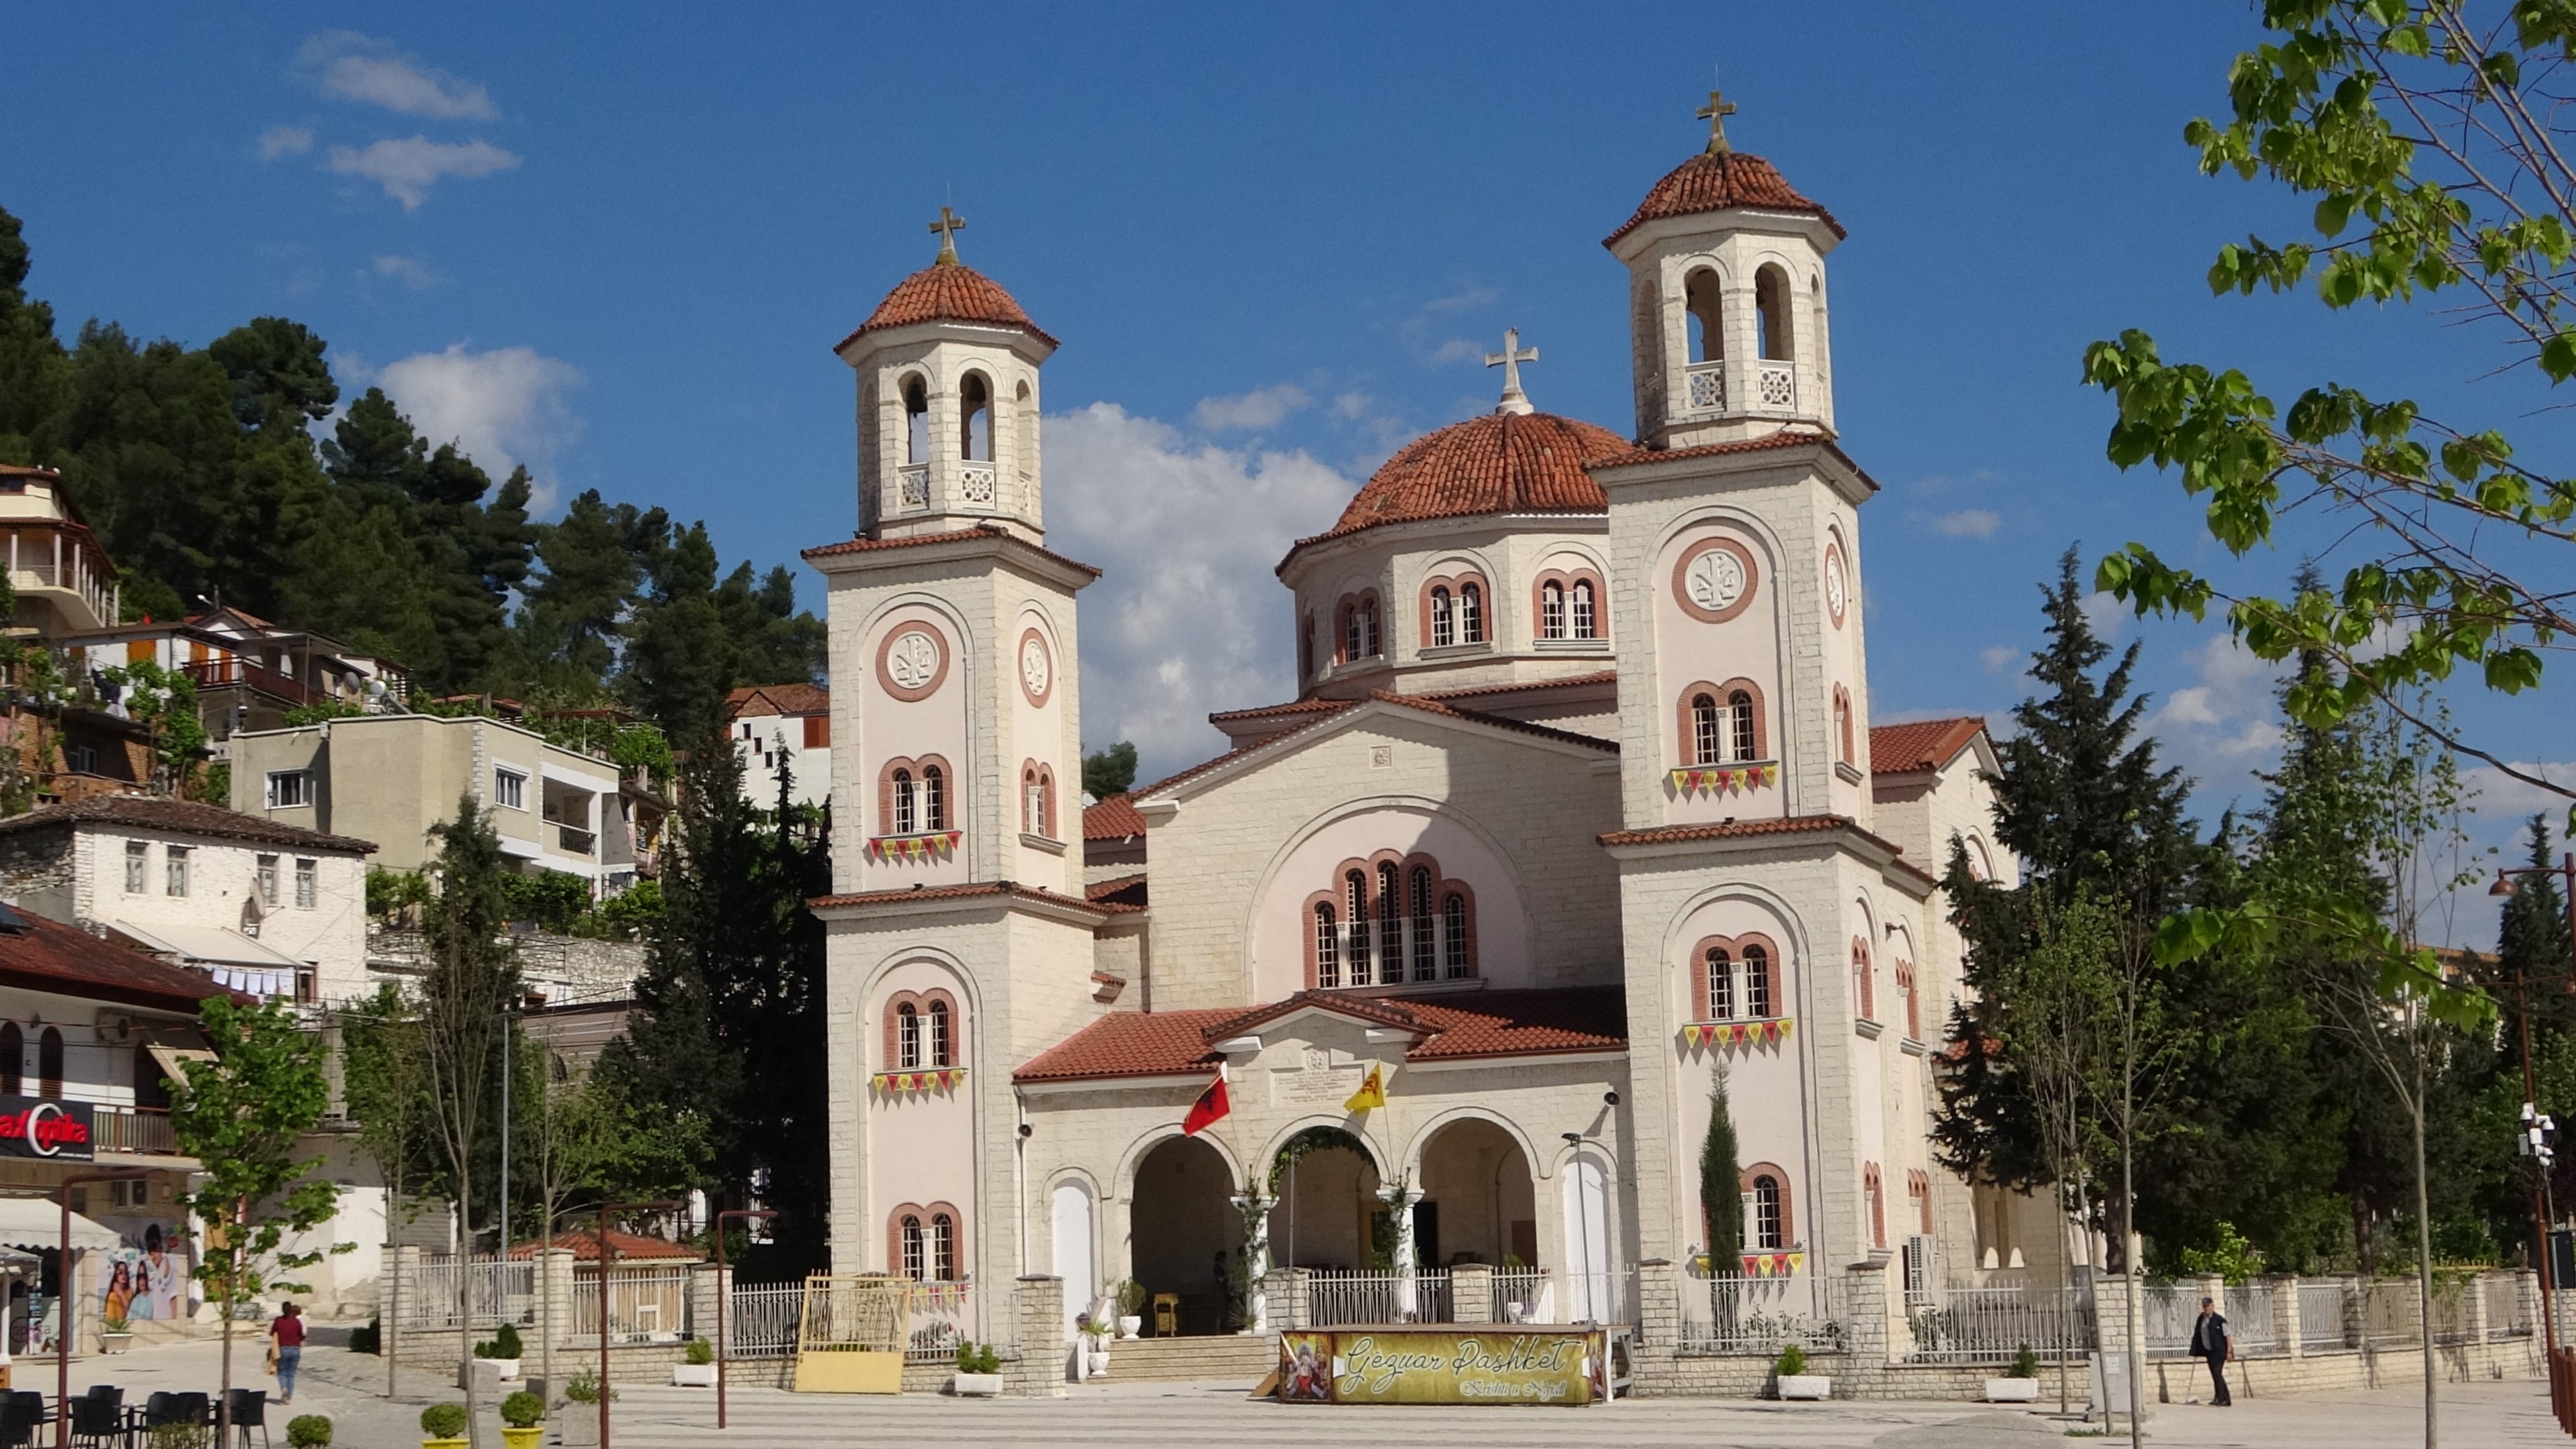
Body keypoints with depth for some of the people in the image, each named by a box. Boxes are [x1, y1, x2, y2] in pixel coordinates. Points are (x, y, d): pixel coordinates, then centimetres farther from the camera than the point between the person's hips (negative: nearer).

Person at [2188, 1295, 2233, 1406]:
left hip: (2219, 1351, -7)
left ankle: (2221, 1398, -12)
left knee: (2217, 1373, -15)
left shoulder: (2220, 1319, -8)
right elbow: (2197, 1336, 16)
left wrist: (2229, 1351, -12)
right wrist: (2195, 1350, 15)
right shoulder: (2201, 1319, 9)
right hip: (2208, 1351, 7)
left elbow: (2228, 1336, -8)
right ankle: (2225, 1399, 15)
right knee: (2215, 1375, 8)